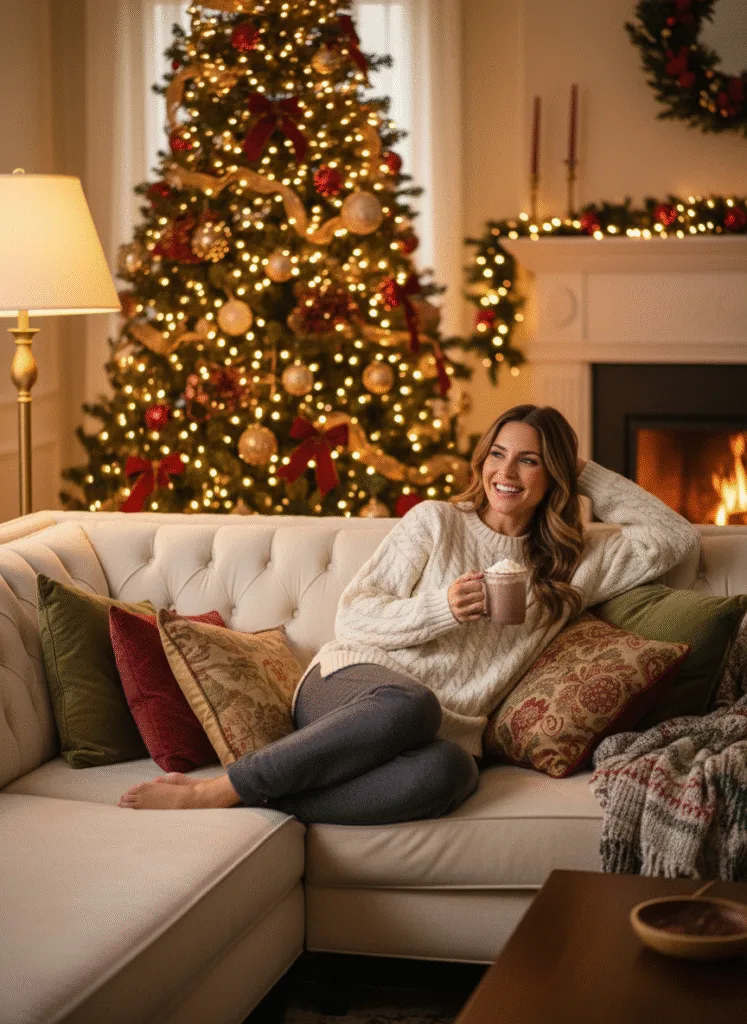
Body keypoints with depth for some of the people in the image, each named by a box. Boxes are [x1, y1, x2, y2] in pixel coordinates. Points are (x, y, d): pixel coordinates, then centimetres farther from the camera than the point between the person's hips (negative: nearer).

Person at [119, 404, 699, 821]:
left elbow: (674, 539, 18)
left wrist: (590, 476, 18)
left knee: (450, 771, -41)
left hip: (445, 733, 2)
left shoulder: (573, 564, 20)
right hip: (355, 685, -1)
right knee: (410, 705, -43)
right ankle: (215, 789, -34)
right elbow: (352, 616, 6)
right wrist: (442, 609, -10)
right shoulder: (437, 522, 12)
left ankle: (242, 797, -38)